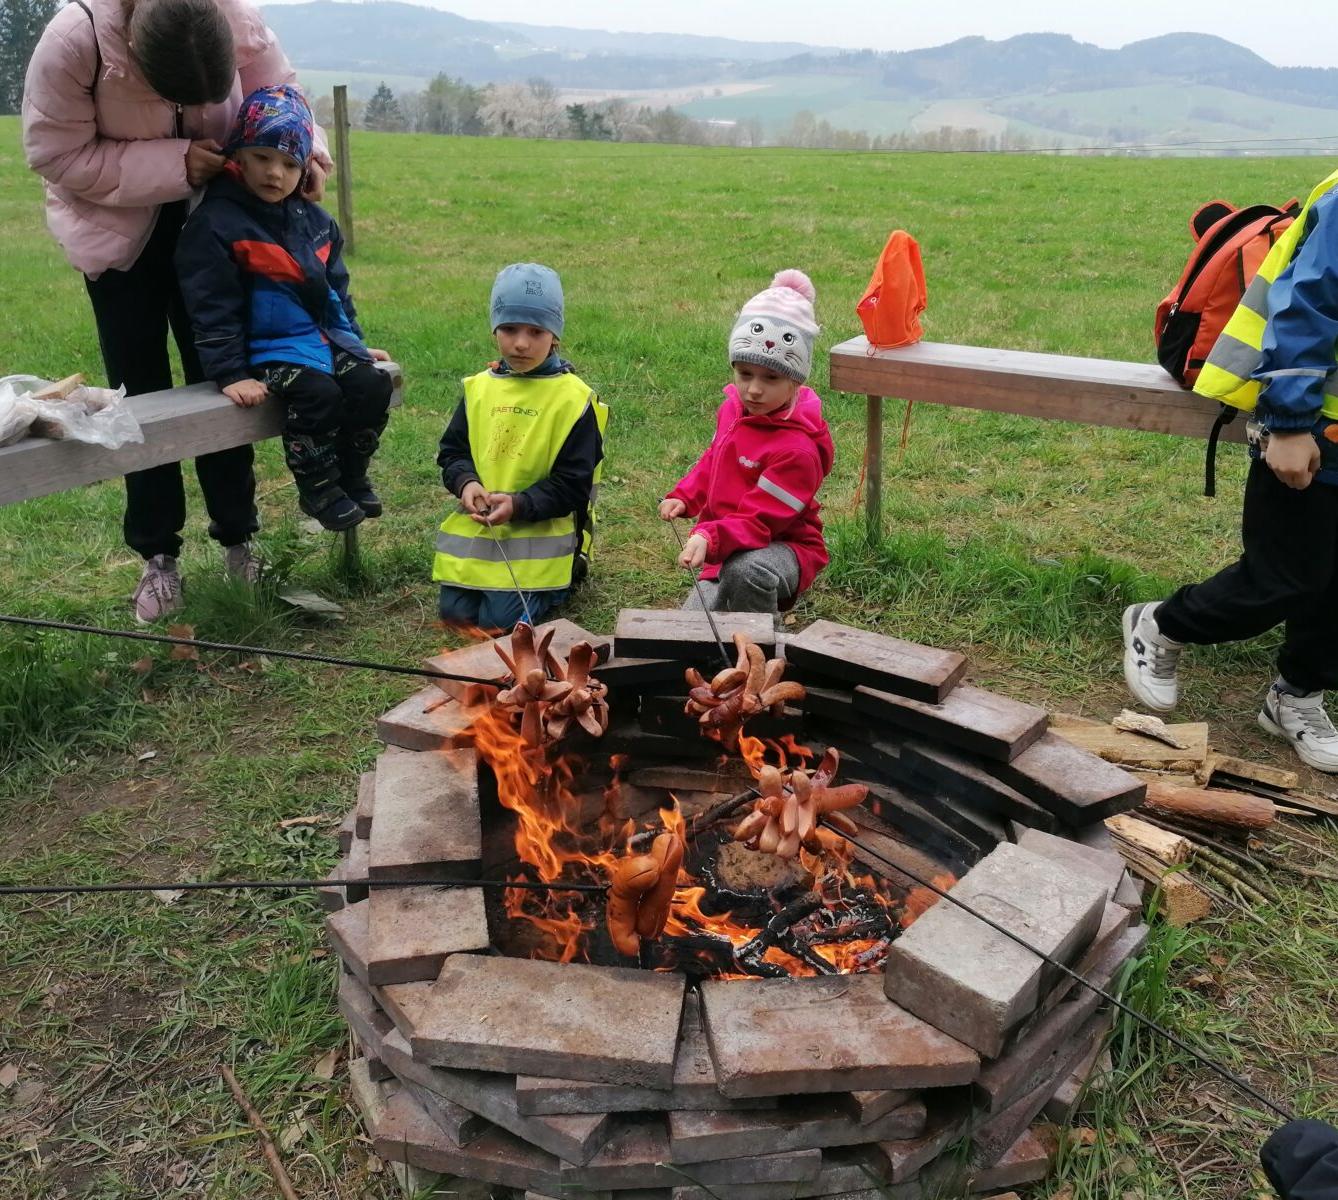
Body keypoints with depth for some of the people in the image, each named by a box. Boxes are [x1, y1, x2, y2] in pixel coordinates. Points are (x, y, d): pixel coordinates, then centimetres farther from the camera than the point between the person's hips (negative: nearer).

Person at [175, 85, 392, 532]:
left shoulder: (314, 220, 11)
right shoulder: (216, 223, -11)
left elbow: (336, 287, 22)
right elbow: (212, 308, -13)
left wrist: (354, 341, 20)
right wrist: (230, 374, -18)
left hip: (326, 336, 7)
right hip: (268, 348, -7)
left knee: (372, 384, -12)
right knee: (319, 395, -28)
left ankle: (351, 476, 9)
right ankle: (318, 490, -6)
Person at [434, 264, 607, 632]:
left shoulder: (573, 398, -10)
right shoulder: (479, 388, 4)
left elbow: (573, 485, -11)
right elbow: (452, 451, 10)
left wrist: (518, 504, -23)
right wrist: (466, 482, -12)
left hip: (540, 529, -5)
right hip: (476, 524, 5)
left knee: (501, 619, -12)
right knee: (454, 611, 0)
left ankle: (563, 576, 16)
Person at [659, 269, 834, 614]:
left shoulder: (797, 448, -25)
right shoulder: (733, 408, 0)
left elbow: (759, 519, -28)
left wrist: (710, 539, -44)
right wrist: (683, 497, 2)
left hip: (783, 547, -7)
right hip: (727, 552, 7)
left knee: (745, 571, -41)